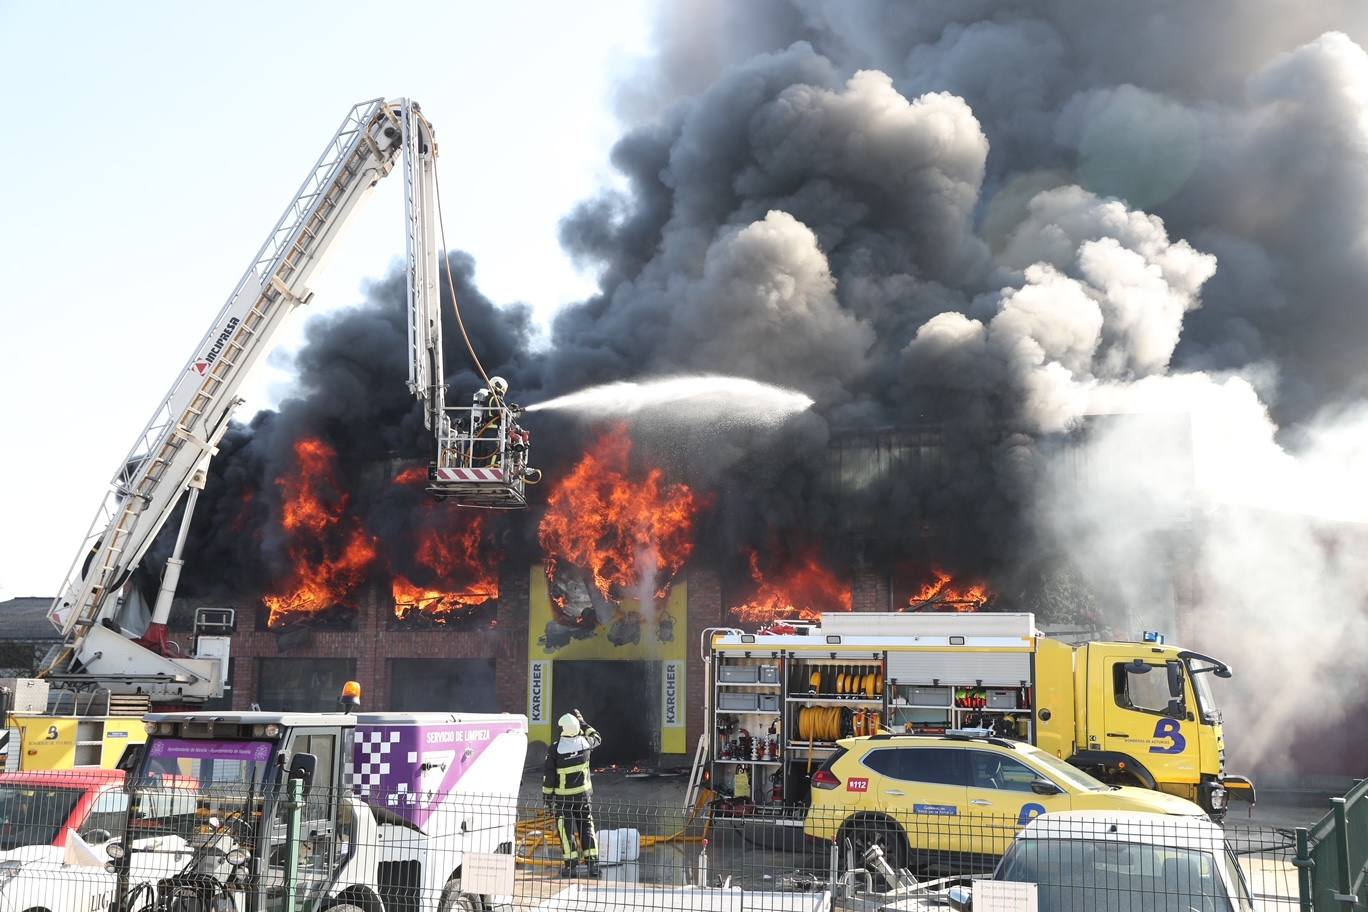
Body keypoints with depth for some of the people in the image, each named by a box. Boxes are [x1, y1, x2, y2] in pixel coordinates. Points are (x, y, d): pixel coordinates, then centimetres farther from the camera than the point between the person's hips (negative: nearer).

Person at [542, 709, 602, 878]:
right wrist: (583, 722, 24)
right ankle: (592, 862, 8)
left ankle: (570, 865, 4)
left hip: (563, 796, -3)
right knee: (587, 826, 11)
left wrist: (547, 795, 0)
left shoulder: (555, 748, -15)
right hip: (583, 793, 3)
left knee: (566, 829, 5)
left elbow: (549, 775, -10)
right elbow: (597, 738, 19)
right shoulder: (585, 743, -6)